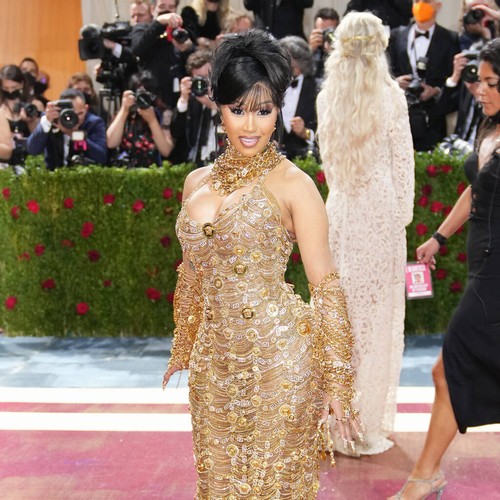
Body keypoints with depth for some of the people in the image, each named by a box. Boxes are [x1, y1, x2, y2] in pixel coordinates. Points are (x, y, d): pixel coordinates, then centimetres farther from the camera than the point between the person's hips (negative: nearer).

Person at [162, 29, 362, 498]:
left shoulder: (293, 184, -8)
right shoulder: (197, 182, 7)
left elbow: (325, 284, -8)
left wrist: (336, 380, -10)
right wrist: (183, 348, 24)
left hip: (278, 358, -5)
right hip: (214, 361, 5)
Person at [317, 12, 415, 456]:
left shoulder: (327, 96, 1)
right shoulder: (391, 96, -9)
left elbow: (327, 158, 9)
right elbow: (403, 161, -6)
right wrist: (405, 214, 3)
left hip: (341, 211, 4)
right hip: (382, 211, -4)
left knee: (343, 310, 13)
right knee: (378, 312, 5)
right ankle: (370, 420, 14)